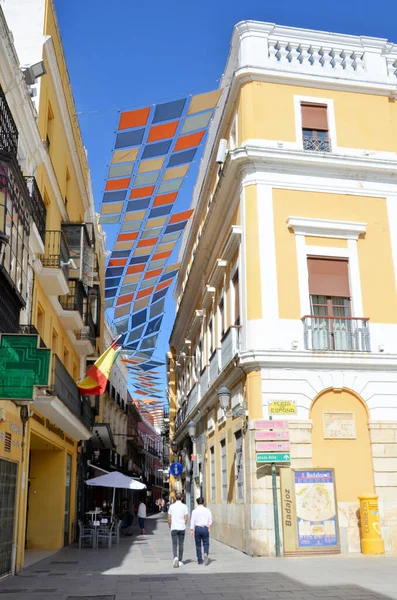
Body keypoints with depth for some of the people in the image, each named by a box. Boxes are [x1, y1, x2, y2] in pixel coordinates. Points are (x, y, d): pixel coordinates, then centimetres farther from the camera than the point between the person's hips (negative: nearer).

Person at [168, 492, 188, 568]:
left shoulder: (171, 506, -1)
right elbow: (186, 518, -4)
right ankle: (180, 561, 14)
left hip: (174, 528, 0)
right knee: (181, 544, 10)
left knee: (174, 544, -1)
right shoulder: (184, 506, -3)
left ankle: (175, 557, -25)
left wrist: (170, 526, 18)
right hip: (182, 528, 0)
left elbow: (169, 519, 1)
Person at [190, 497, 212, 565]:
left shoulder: (194, 511, -3)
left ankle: (200, 560, 13)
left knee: (198, 545, 10)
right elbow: (210, 521, 1)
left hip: (197, 528, 0)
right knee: (206, 543, 9)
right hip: (205, 528, 0)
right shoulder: (208, 510, 0)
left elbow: (192, 521, -4)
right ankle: (206, 554, -20)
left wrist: (191, 530, 0)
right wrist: (209, 528, 13)